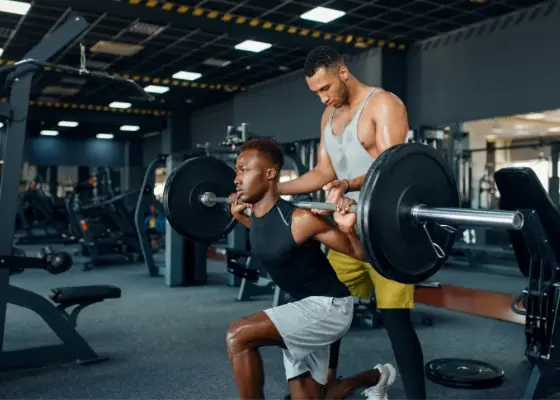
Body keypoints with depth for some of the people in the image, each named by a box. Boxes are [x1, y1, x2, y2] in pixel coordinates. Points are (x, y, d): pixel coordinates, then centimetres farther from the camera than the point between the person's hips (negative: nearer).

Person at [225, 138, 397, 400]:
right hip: (303, 307, 9)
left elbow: (361, 254, -19)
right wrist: (239, 216, 18)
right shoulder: (256, 215, -3)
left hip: (329, 306, -8)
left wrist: (348, 228, -37)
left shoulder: (299, 219, -26)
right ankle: (376, 377, 44)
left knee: (238, 336, -25)